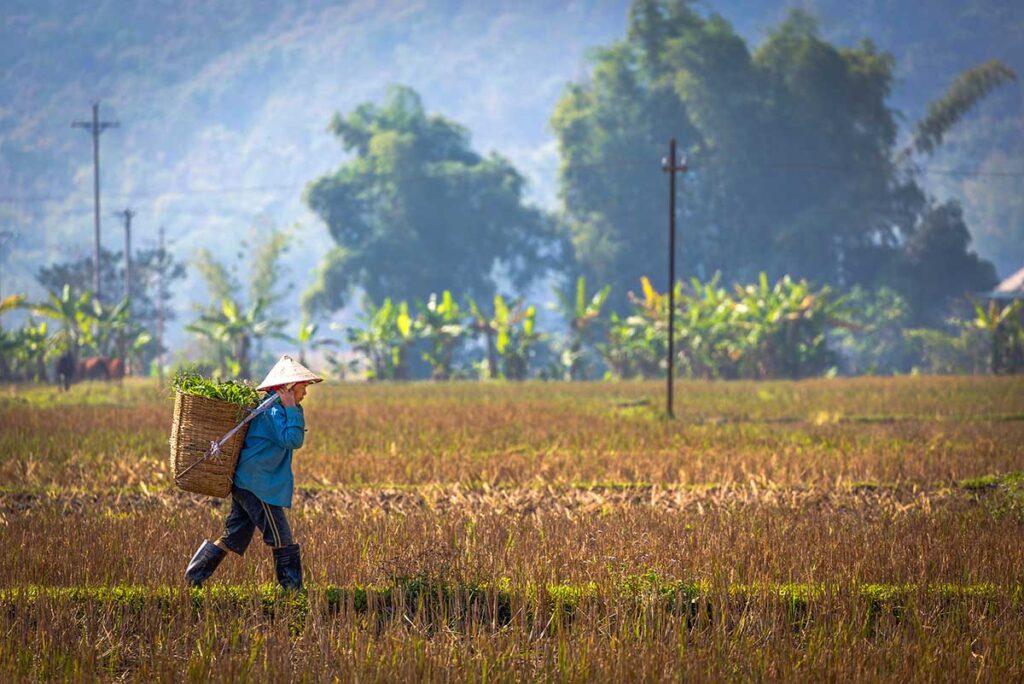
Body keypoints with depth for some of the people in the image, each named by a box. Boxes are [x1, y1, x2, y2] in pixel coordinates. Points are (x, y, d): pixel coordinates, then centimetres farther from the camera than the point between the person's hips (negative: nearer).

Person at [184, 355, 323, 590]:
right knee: (281, 539, -4)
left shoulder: (270, 407, 15)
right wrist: (292, 409, -22)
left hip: (245, 483, 10)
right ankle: (292, 587, 1)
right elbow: (292, 440, -26)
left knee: (234, 537, 13)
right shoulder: (273, 410, -17)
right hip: (258, 486, -10)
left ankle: (194, 575, 15)